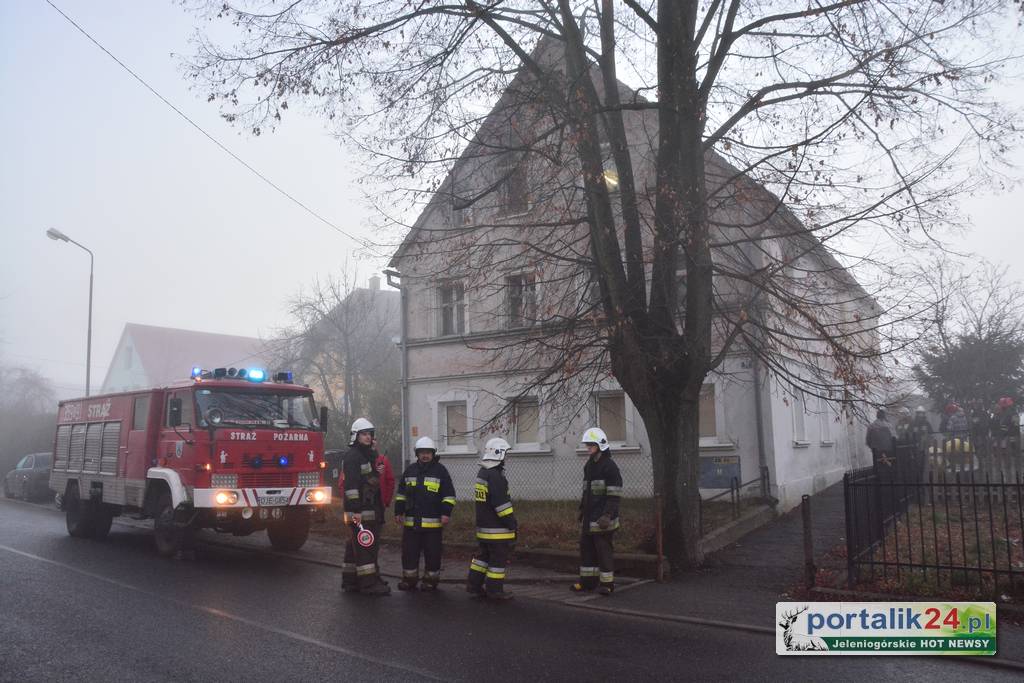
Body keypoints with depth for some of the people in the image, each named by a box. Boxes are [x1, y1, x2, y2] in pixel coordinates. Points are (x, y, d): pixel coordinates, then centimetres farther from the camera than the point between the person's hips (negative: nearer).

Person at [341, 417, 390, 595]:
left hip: (371, 509, 9)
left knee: (355, 546, 13)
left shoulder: (371, 455, 18)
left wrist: (382, 506, 20)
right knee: (364, 546, -9)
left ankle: (350, 581, 18)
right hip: (359, 510, -9)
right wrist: (355, 510, -23)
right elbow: (351, 485, -18)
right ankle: (369, 583, -8)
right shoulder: (352, 456, -11)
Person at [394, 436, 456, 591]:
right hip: (411, 522, 4)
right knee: (409, 552, 9)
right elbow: (401, 493, 18)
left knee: (432, 553, 2)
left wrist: (446, 513, -10)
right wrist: (398, 512, 13)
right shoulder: (410, 470, 11)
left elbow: (449, 495, -1)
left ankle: (431, 580, 15)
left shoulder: (441, 470, 0)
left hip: (433, 522, -3)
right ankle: (409, 579, 21)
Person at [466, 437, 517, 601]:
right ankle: (494, 590, 8)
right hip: (497, 529, -10)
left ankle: (474, 584, 23)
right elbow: (502, 503, -22)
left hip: (483, 525, 10)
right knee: (498, 559, 1)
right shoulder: (495, 476, -21)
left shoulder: (481, 473, 11)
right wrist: (513, 524, -15)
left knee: (483, 555, 19)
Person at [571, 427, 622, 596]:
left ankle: (607, 583, 7)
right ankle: (588, 580, 21)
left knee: (604, 549, -2)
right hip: (588, 518, 9)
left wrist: (607, 515, -22)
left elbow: (614, 495, -16)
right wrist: (582, 510, 22)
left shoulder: (609, 466, -12)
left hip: (602, 519, -9)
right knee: (586, 547, 11)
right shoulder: (589, 465, 15)